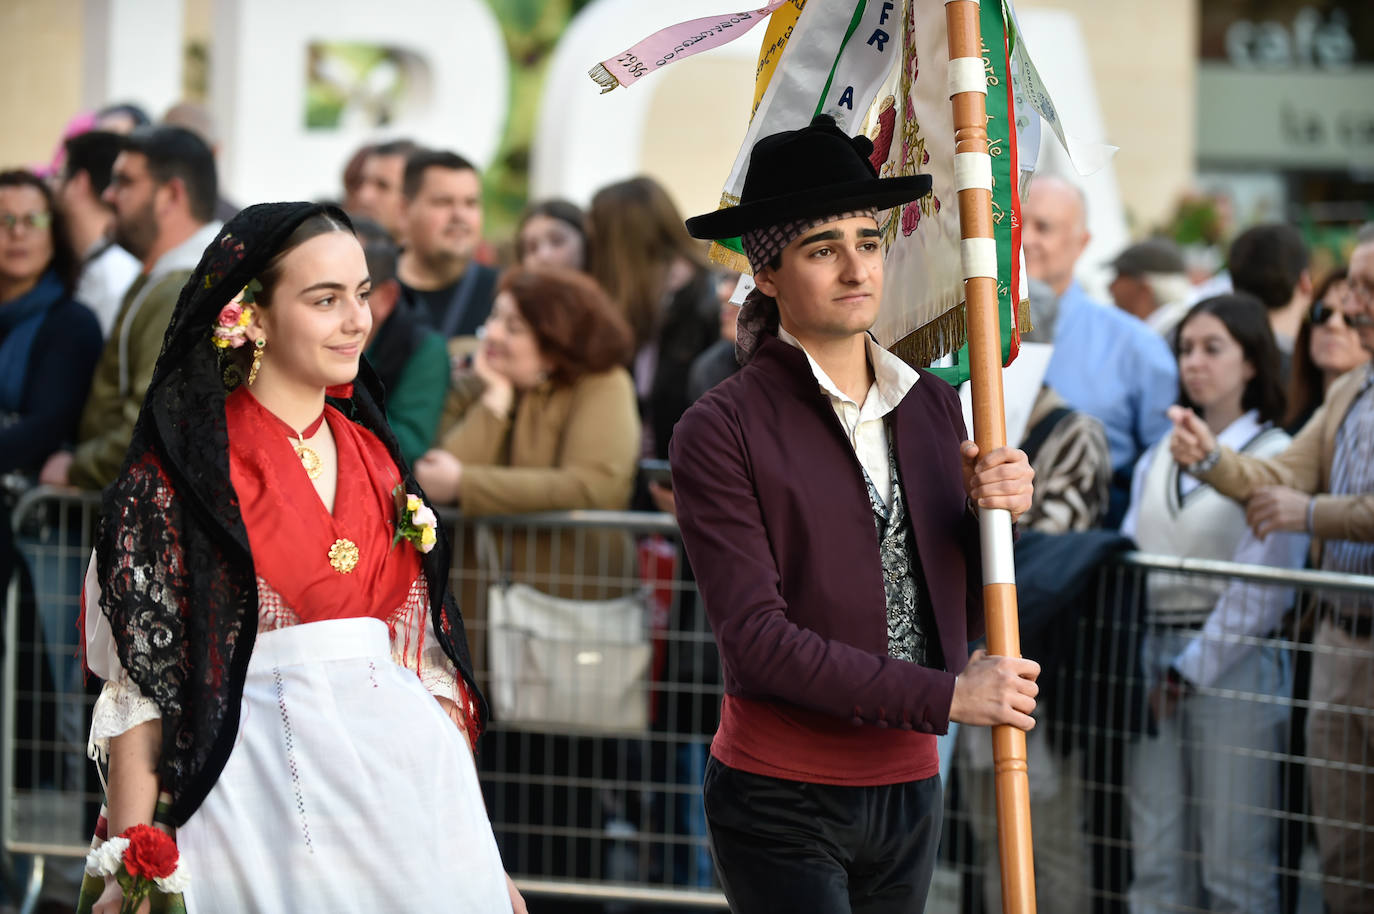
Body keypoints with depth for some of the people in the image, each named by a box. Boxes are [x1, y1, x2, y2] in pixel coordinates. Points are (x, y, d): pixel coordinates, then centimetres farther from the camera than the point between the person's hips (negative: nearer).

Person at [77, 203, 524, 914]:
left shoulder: (374, 457, 12)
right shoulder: (179, 468, -4)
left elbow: (425, 661, 12)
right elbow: (139, 677, -8)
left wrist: (473, 850, 7)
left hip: (402, 779, 5)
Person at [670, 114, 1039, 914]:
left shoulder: (933, 407, 9)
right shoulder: (722, 430, -8)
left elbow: (966, 617, 11)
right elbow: (756, 637, -15)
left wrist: (993, 515, -9)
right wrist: (945, 697, -17)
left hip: (908, 790, 5)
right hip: (782, 803, -5)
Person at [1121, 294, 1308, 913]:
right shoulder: (1157, 461, 18)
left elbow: (1263, 588, -9)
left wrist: (1193, 668, -11)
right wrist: (1136, 663, 1)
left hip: (1234, 662, -5)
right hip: (1154, 659, 6)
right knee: (1155, 863, 2)